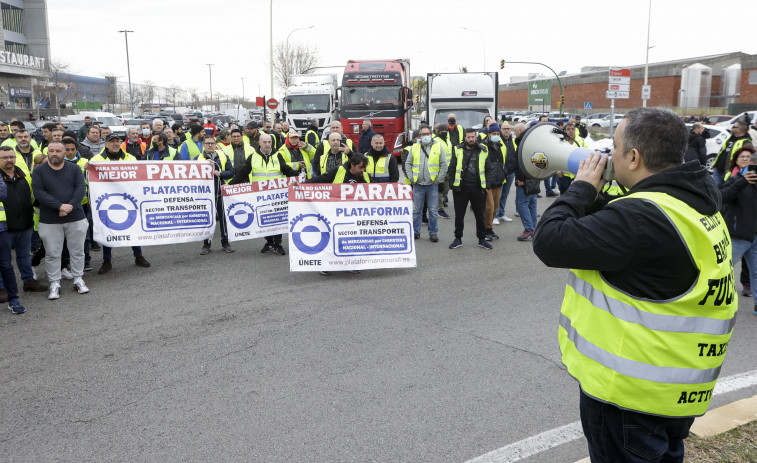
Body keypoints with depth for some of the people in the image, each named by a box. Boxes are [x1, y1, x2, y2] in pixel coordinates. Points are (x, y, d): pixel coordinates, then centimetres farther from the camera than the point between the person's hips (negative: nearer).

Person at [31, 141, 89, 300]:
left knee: (77, 251, 9)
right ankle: (54, 283, 16)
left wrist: (70, 206, -19)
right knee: (52, 254, 5)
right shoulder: (39, 170, 1)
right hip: (49, 221, -1)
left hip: (76, 218, 1)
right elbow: (38, 192, -9)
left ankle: (78, 279, 22)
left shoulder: (74, 168, 4)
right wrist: (59, 206, -19)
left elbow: (81, 188, -6)